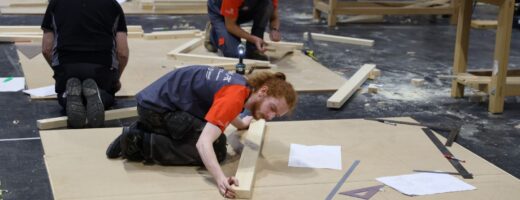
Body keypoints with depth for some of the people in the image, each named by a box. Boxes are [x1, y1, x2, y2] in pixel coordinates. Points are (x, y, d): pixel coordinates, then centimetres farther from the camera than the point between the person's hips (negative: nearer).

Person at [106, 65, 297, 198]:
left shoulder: (243, 83, 5)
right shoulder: (235, 96, -24)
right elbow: (203, 143, -33)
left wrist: (241, 124, 48)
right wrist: (220, 179, -47)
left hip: (158, 99, 10)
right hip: (156, 106, -10)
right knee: (216, 149, -12)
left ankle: (141, 131, 15)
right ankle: (140, 143, -9)